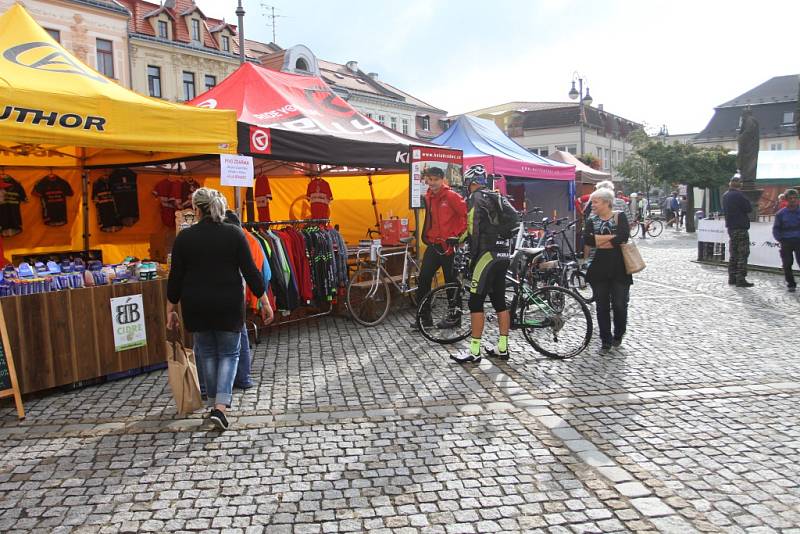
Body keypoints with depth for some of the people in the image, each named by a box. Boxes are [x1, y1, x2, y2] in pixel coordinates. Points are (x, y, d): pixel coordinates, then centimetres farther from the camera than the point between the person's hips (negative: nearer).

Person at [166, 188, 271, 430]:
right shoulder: (234, 233, -5)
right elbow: (250, 271, -7)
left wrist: (170, 309, 9)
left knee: (207, 353, 17)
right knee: (229, 354, 9)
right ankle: (220, 406, -6)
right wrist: (264, 301, -1)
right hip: (228, 305, -1)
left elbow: (175, 276, 0)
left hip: (196, 306, 2)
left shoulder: (184, 237, -2)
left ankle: (215, 402, 27)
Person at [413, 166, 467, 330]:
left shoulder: (451, 196, -12)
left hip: (448, 245, -6)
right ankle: (424, 317, 10)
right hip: (433, 245, 6)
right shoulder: (428, 197, 10)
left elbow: (466, 213, -14)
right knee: (423, 279, 1)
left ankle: (454, 316, 18)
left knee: (451, 281, 4)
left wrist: (459, 234, -11)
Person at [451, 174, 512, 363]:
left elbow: (474, 229, -13)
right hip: (503, 256, 9)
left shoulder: (476, 197, -6)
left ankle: (474, 351, -2)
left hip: (487, 254, -8)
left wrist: (473, 257, -8)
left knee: (475, 302, -4)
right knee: (500, 301, 12)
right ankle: (503, 347, 16)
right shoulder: (497, 198, 19)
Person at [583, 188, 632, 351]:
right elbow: (587, 239, -10)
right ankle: (606, 340, 16)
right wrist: (611, 237, -16)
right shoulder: (592, 220, 8)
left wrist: (599, 241, -12)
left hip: (619, 269, -3)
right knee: (602, 306, 5)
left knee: (620, 305, -1)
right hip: (598, 269, 3)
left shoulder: (620, 216, -1)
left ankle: (618, 335, 25)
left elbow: (623, 237, -18)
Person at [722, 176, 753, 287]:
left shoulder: (725, 195, 12)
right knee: (743, 253, -6)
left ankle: (732, 278, 16)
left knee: (733, 253, 14)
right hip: (741, 227, -9)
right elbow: (749, 208, -11)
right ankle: (741, 279, -8)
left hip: (731, 227, 9)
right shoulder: (738, 195, -14)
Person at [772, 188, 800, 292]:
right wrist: (780, 239, -2)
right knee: (787, 264, 3)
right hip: (786, 242, 1)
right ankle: (791, 284, 15)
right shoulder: (781, 214, 5)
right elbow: (776, 229, 9)